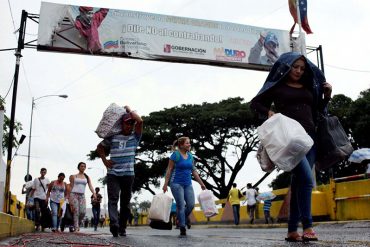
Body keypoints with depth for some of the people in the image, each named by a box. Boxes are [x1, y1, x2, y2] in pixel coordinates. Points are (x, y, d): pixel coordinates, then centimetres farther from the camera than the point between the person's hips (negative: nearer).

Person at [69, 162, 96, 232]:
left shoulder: (87, 177, 13)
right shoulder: (74, 176, 8)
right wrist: (69, 197, 2)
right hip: (74, 194, -2)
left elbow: (90, 186, 2)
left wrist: (93, 193, -16)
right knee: (76, 212, -10)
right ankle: (76, 228, -8)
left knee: (83, 212, -11)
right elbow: (71, 186, 7)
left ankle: (78, 224, 13)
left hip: (82, 195, 2)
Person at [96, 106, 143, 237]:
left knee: (125, 203, 6)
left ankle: (122, 228, 16)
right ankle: (114, 224, -30)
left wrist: (129, 109, 1)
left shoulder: (135, 137, 5)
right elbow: (100, 147, 22)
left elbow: (140, 121, -12)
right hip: (112, 174, 0)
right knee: (113, 199, -16)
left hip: (128, 174, 0)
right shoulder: (113, 137, 9)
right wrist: (104, 160, 7)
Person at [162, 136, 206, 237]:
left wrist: (201, 183, 14)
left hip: (188, 184, 5)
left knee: (191, 204, -3)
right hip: (177, 184, -5)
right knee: (181, 206, -6)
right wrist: (165, 184, -11)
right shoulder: (175, 155, -7)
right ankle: (182, 228, 2)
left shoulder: (190, 156, 10)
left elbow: (194, 171, 15)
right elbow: (169, 170, -7)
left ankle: (185, 217, 29)